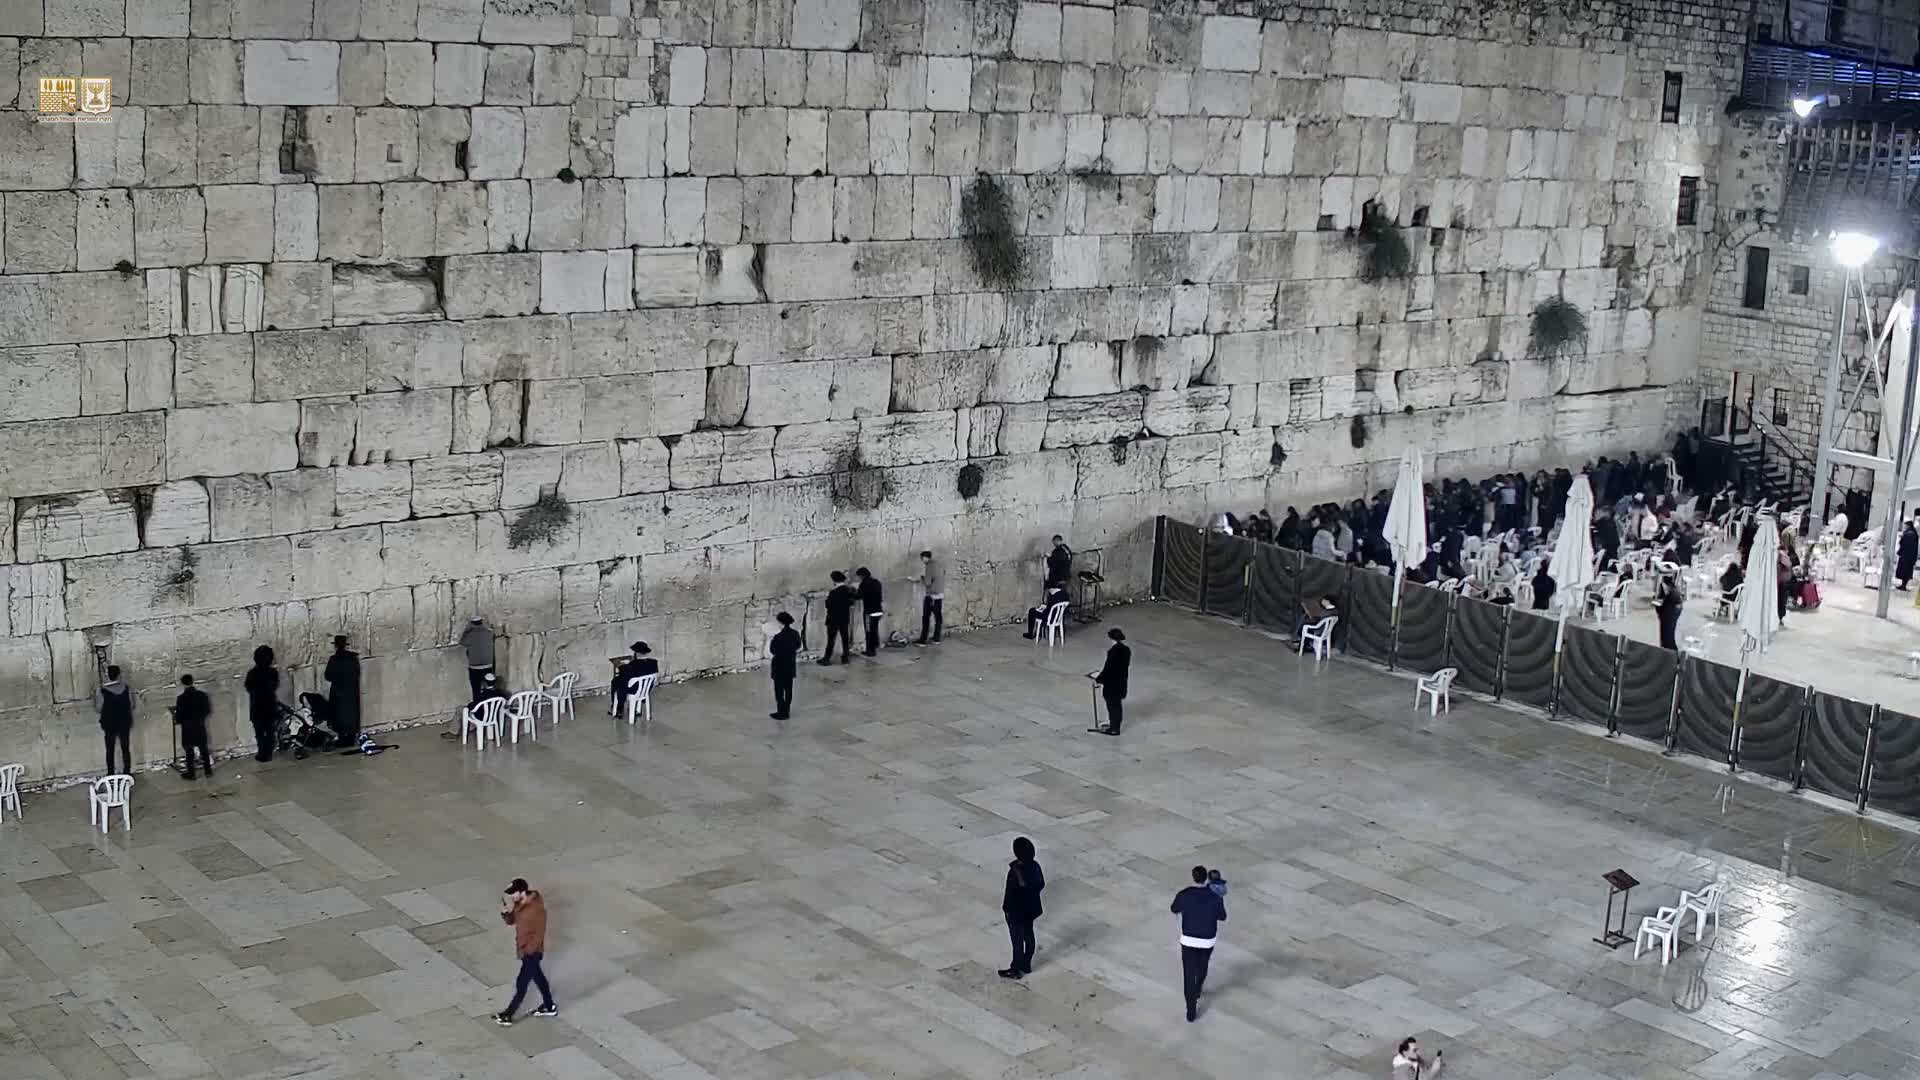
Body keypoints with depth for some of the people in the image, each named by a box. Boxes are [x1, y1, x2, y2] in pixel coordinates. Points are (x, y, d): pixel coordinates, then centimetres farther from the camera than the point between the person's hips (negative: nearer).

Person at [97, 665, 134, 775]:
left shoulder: (102, 690, -18)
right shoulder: (126, 687, -11)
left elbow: (98, 709, -10)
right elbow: (132, 705, -2)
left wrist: (95, 695, 4)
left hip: (109, 724, -2)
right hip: (125, 723, 2)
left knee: (110, 750, 12)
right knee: (126, 749, 13)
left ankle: (111, 775, 18)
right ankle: (127, 773, 20)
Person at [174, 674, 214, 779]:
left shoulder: (181, 698, -18)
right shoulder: (202, 695, -8)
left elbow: (179, 716, -13)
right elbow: (208, 710, 0)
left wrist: (177, 720, 9)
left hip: (187, 728, -3)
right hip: (200, 727, 3)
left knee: (189, 752, 9)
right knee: (203, 749, 16)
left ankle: (191, 773, 16)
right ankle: (208, 770, 23)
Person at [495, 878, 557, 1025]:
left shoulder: (536, 908, -28)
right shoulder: (519, 904, -3)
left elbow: (539, 933, -24)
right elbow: (511, 921, 9)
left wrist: (528, 951, -21)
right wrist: (505, 912, -13)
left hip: (531, 951, -9)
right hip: (524, 949, 9)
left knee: (521, 983, 3)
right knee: (537, 976, 21)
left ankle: (508, 1015, 13)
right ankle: (549, 1007, 36)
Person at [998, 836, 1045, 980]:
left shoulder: (1015, 871, -31)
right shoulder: (1035, 866, -10)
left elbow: (1010, 893, -24)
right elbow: (1041, 884, 4)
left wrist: (1006, 908, -9)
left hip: (1017, 911, -7)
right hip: (1031, 909, 7)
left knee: (1017, 940, 8)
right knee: (1028, 936, 21)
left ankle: (1015, 970, 22)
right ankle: (1027, 964, 37)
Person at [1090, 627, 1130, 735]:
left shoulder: (1113, 651, -25)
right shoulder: (1127, 650, -1)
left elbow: (1107, 668, -22)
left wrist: (1098, 680, -10)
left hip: (1111, 684, -8)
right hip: (1121, 683, 8)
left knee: (1112, 705, 6)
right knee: (1117, 704, 21)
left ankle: (1114, 729, 16)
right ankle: (1115, 725, 34)